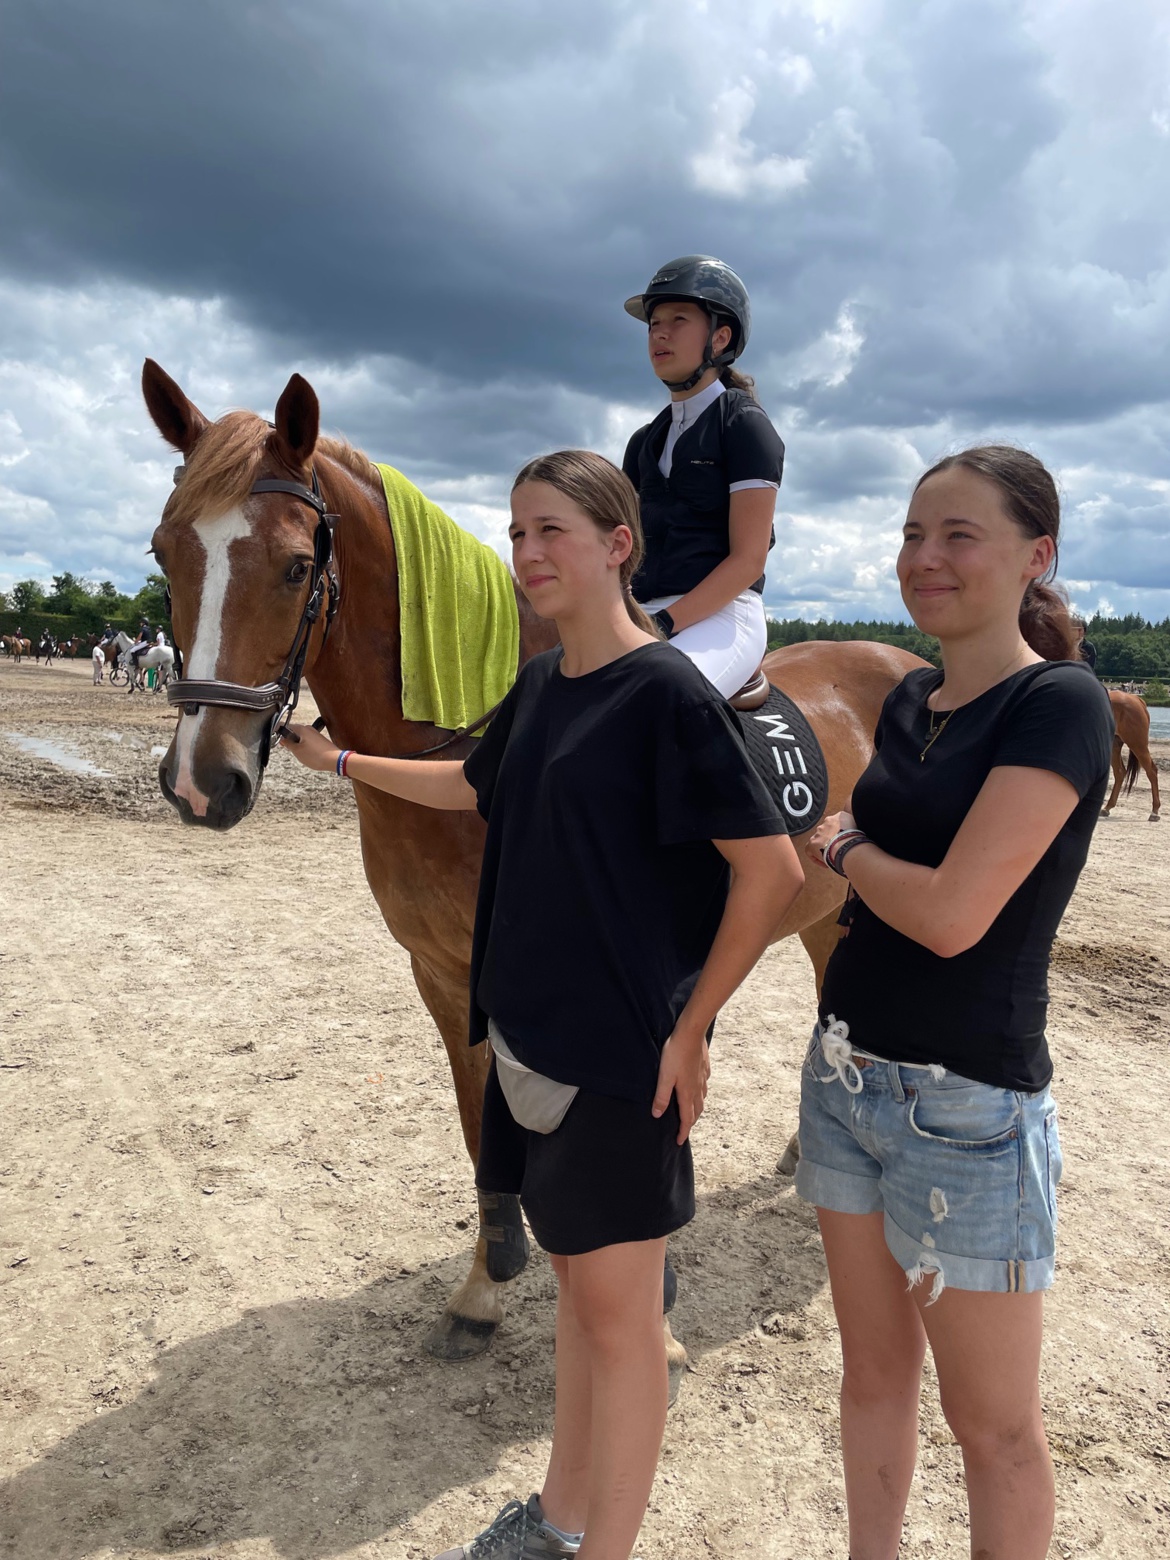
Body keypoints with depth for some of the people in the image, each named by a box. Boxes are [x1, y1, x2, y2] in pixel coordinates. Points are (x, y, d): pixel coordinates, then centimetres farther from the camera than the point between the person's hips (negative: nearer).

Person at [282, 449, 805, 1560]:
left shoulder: (666, 692, -16)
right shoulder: (541, 683, 7)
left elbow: (771, 871, -18)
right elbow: (475, 787, 26)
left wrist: (689, 1031, -14)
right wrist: (341, 760, 28)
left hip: (624, 1051, -8)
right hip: (532, 1032, 8)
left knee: (616, 1308, 7)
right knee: (575, 1275, 22)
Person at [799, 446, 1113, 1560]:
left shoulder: (1062, 704, -16)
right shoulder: (908, 701, 7)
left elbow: (951, 912, -24)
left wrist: (842, 847, -8)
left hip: (967, 1103, -7)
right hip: (845, 1073, 7)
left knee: (993, 1422, 13)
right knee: (872, 1369, 23)